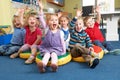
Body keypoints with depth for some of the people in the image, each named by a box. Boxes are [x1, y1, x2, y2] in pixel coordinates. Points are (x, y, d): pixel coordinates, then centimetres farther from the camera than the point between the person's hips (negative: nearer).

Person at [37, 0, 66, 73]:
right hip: (46, 48, 0)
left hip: (56, 48, 0)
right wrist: (41, 9, -13)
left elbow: (62, 42, 9)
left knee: (54, 54, -30)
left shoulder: (60, 32, 5)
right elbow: (42, 20, -5)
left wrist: (64, 51, 3)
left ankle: (54, 64, -56)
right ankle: (43, 65, -55)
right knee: (47, 54, -29)